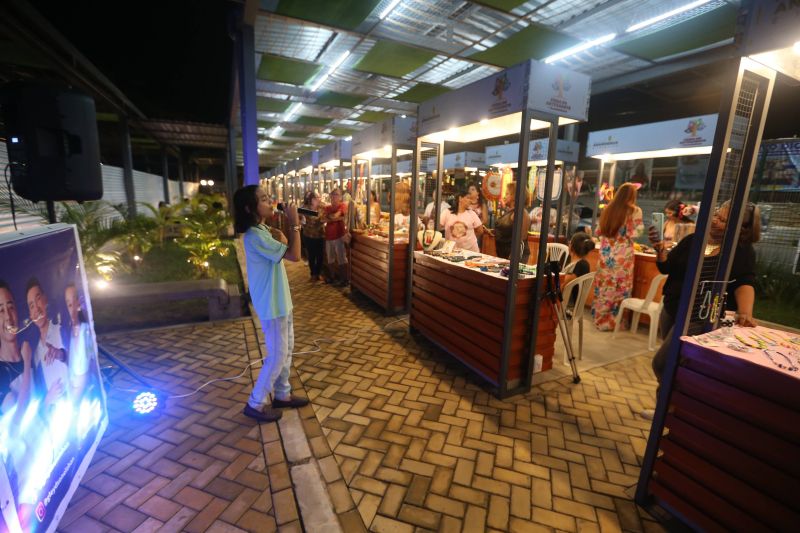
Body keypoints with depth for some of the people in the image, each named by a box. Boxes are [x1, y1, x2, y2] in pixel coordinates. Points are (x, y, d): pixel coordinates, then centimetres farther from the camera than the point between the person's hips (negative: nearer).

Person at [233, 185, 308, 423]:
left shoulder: (262, 230, 9)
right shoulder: (255, 236, -23)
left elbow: (284, 250, 12)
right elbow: (294, 255, -26)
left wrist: (280, 235, -3)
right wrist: (294, 223, -19)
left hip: (280, 300, 10)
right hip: (271, 304, -10)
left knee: (286, 349, 18)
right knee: (277, 355, 2)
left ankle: (282, 394, 33)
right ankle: (255, 404, 20)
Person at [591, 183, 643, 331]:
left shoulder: (608, 209, 6)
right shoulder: (634, 210, -6)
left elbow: (599, 231, 12)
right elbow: (634, 233, -9)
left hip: (606, 252, 4)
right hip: (623, 254, -4)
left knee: (603, 285, 11)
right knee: (619, 287, 5)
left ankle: (599, 317, 21)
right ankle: (612, 321, 11)